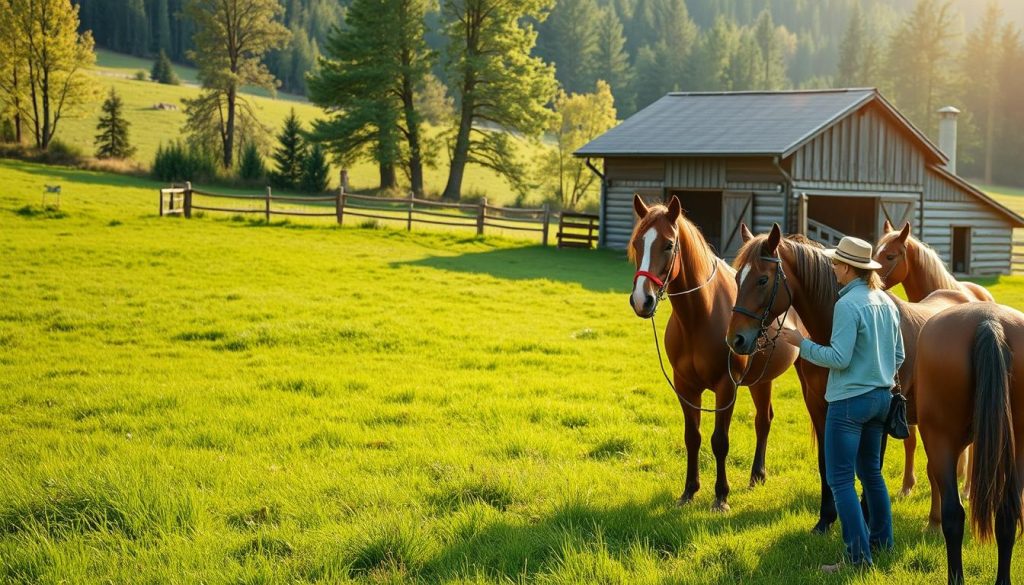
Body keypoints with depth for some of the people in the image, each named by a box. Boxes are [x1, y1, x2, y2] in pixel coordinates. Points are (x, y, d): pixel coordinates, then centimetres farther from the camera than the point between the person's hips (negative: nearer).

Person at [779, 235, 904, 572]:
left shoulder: (848, 305, -18)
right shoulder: (887, 302, 7)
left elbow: (839, 358, -21)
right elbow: (899, 356, 13)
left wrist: (801, 344, -10)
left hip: (850, 400, -9)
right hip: (881, 397, 9)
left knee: (840, 479, -2)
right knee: (871, 471, 21)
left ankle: (859, 554, -3)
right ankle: (882, 540, 29)